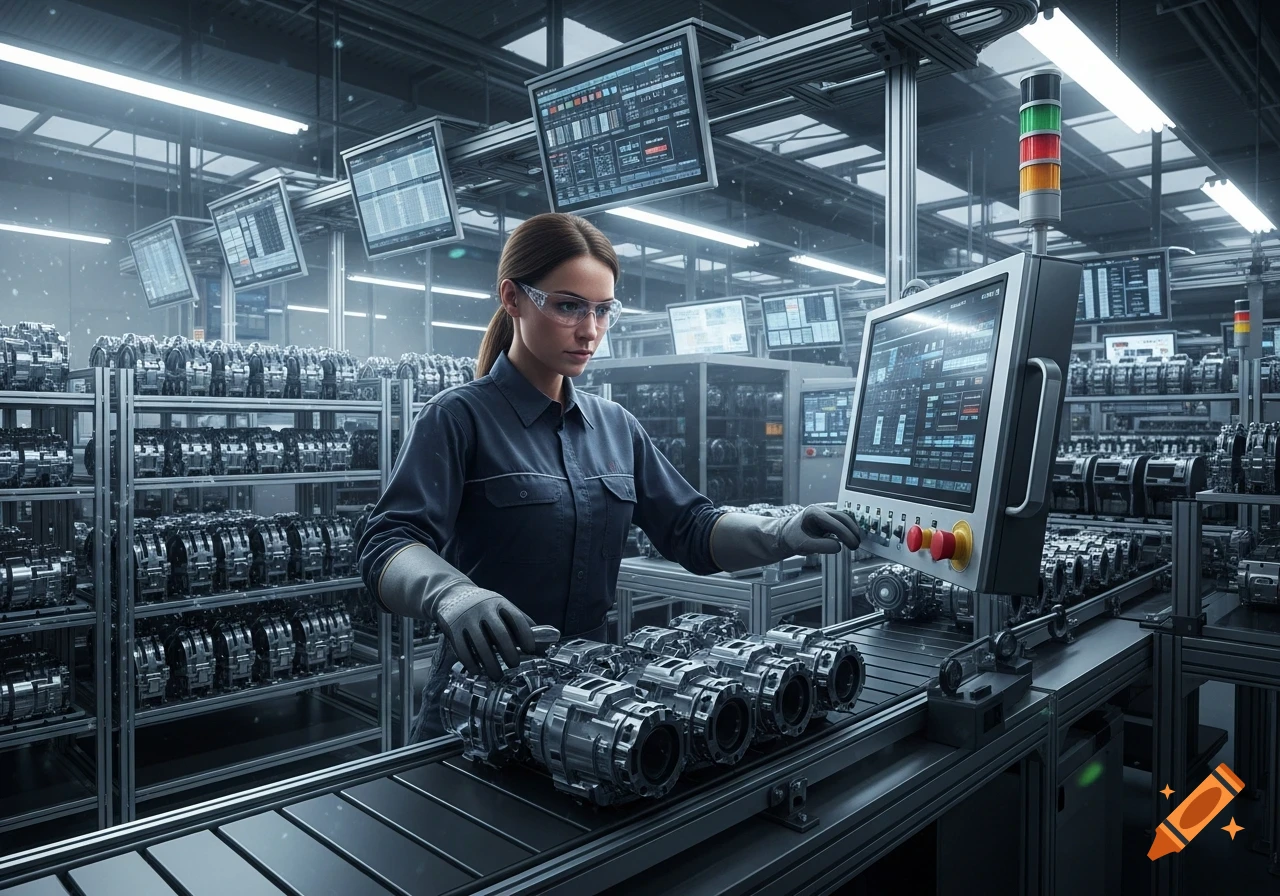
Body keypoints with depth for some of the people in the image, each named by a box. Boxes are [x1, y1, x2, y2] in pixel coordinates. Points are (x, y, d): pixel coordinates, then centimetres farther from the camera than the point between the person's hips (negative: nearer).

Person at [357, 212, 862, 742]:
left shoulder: (616, 426, 10)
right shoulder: (459, 419, -7)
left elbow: (690, 530, 9)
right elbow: (389, 546, -18)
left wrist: (782, 535, -8)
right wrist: (455, 595, -38)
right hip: (488, 689, -4)